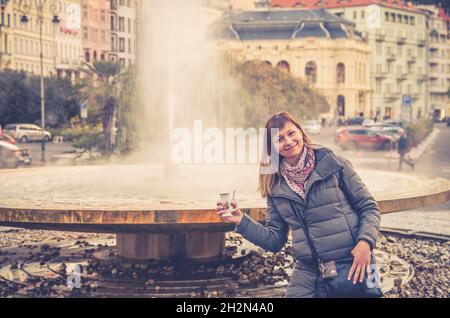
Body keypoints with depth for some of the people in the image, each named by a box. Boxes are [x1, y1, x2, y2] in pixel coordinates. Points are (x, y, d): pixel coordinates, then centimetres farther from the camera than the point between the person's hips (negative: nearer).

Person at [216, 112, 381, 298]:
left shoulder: (332, 163, -4)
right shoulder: (276, 187, 5)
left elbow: (369, 207, -1)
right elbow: (275, 241, 7)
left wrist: (365, 242, -17)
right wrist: (242, 221, -5)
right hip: (307, 272, 3)